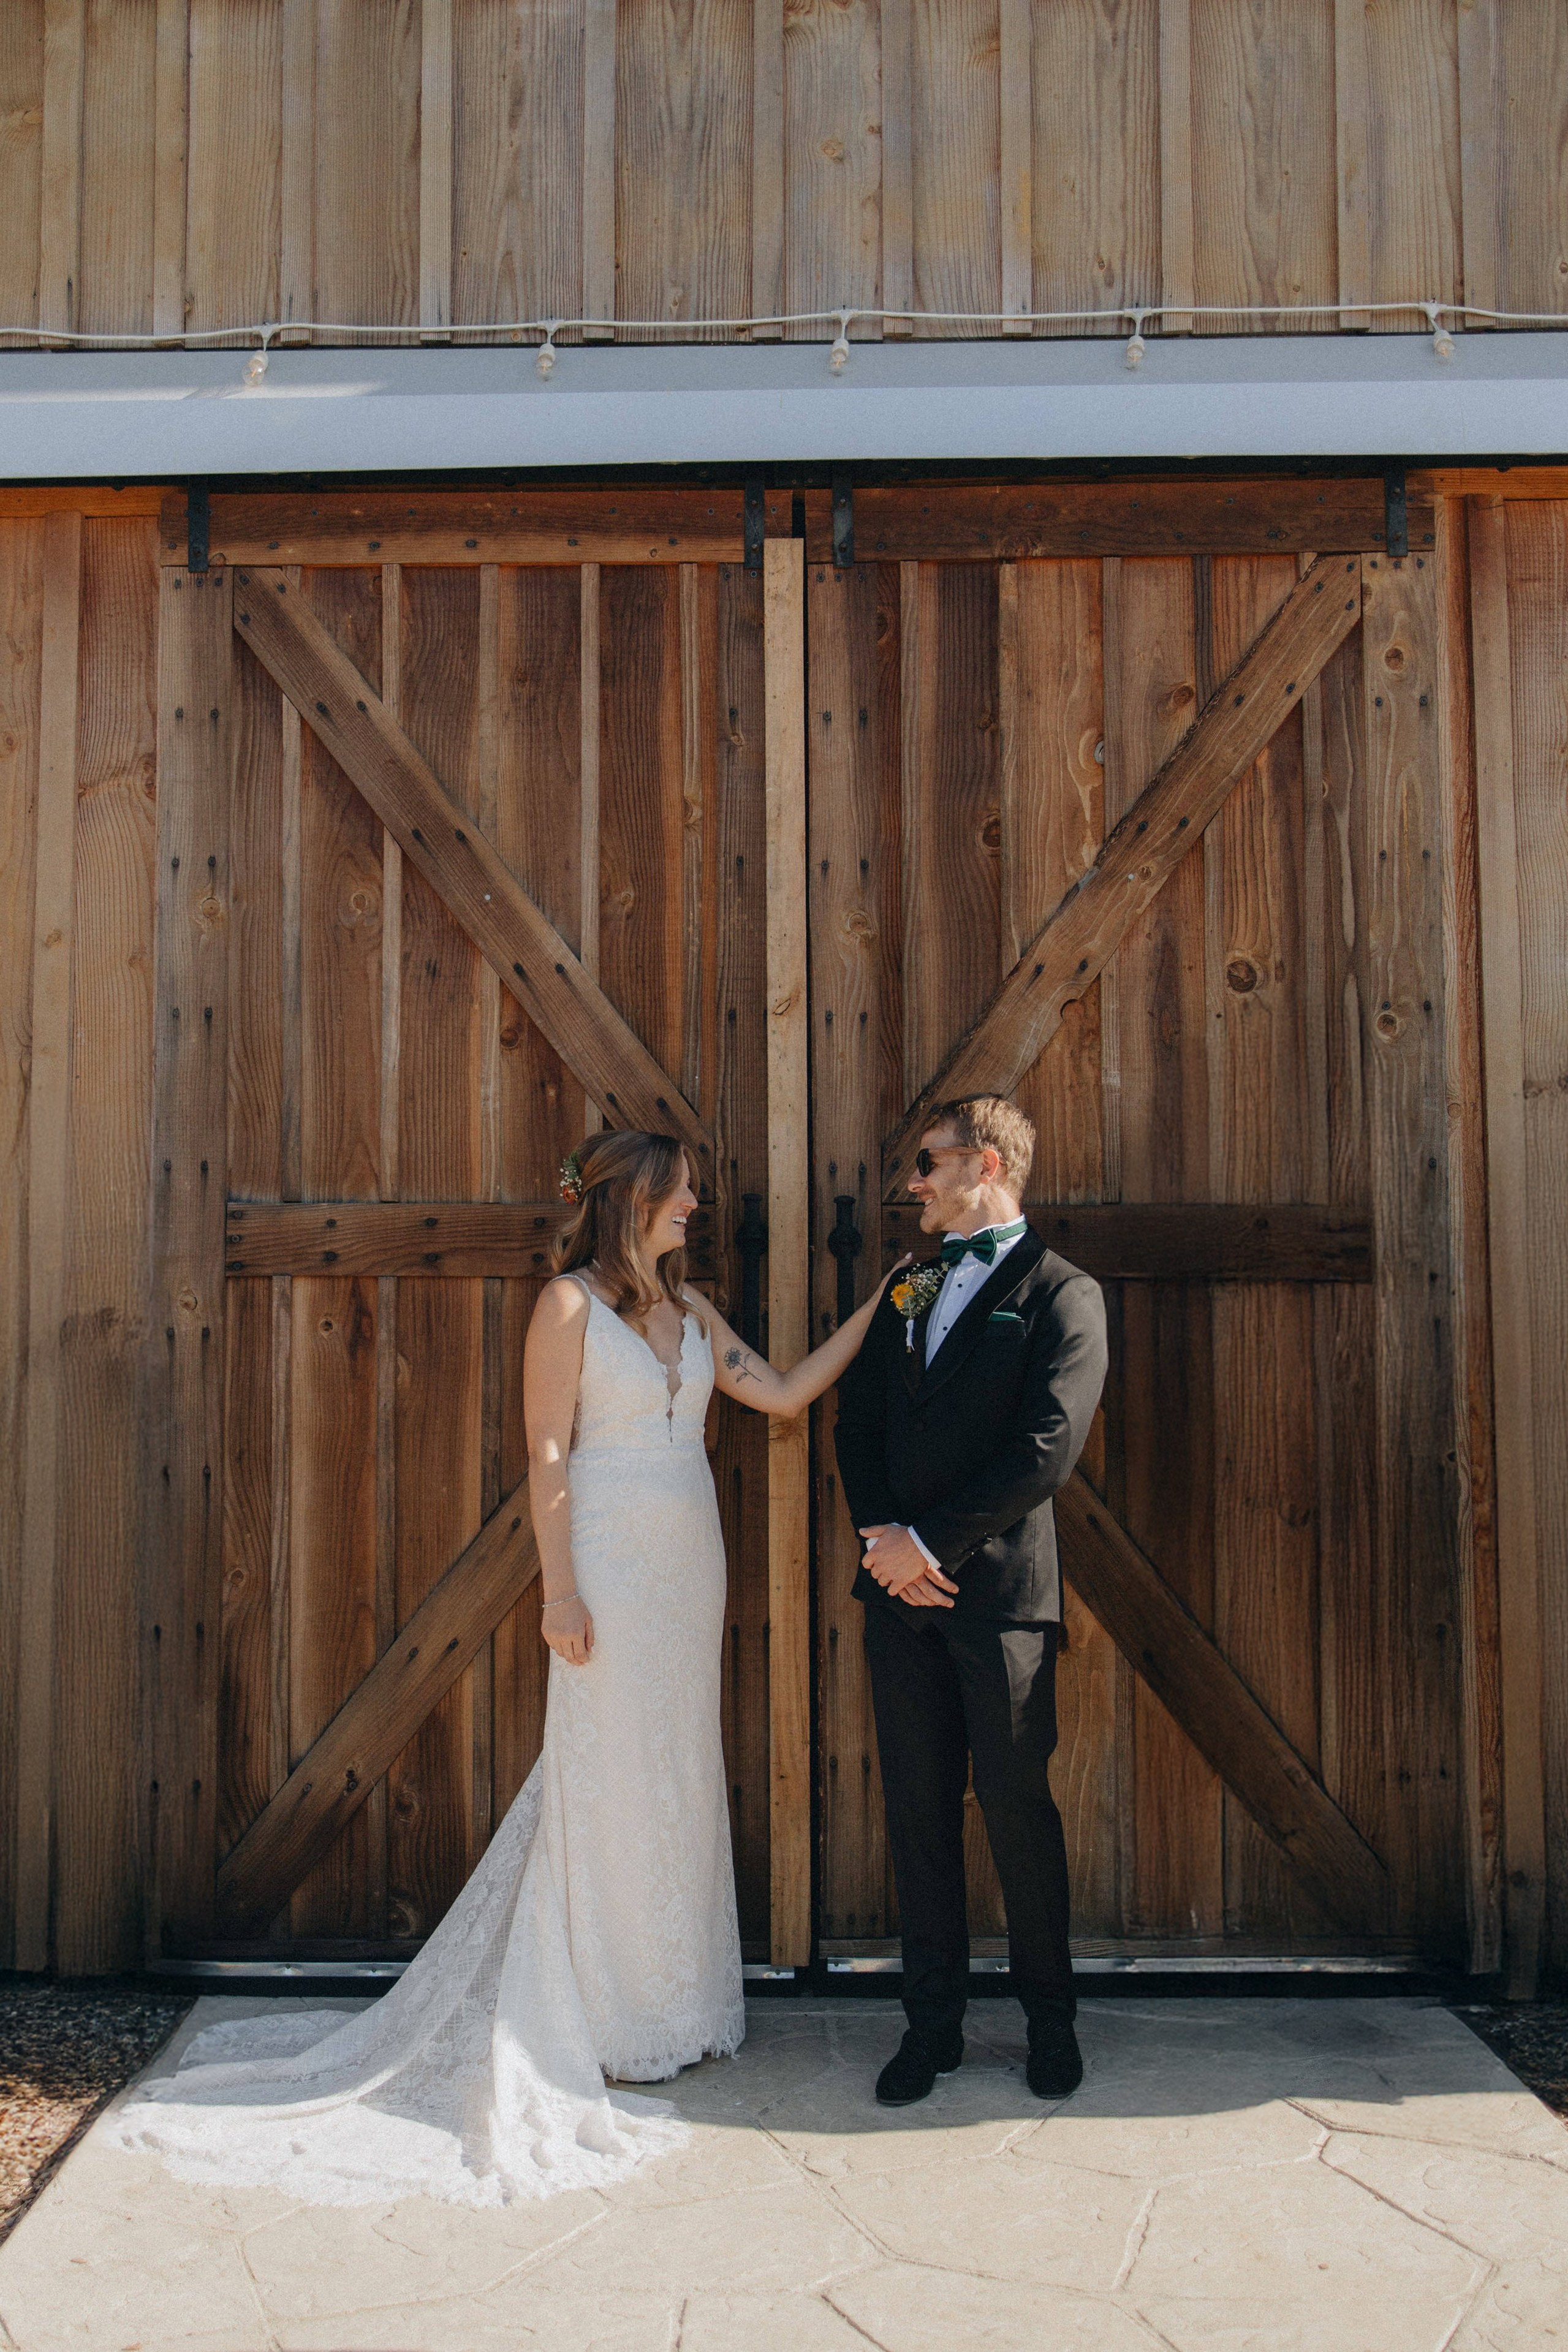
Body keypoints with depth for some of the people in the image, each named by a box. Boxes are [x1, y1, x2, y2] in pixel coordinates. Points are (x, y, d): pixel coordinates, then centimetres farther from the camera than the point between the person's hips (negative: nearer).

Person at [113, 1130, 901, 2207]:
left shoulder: (690, 1308, 11)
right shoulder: (571, 1304, -9)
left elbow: (784, 1392, 10)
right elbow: (549, 1454, -12)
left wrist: (877, 1309, 7)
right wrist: (560, 1591, -16)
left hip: (688, 1562, 7)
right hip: (612, 1562, -7)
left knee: (681, 1773, 13)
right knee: (608, 1780, 2)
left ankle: (672, 2005, 27)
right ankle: (606, 2024, 17)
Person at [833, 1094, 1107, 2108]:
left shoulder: (1061, 1292, -5)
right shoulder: (907, 1293, 15)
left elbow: (1046, 1451, -14)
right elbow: (858, 1422, 12)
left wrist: (931, 1542, -14)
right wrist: (883, 1533, -5)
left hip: (1003, 1591, -5)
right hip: (903, 1586, 5)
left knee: (1018, 1806, 4)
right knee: (918, 1808, 9)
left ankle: (1051, 2017, 24)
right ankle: (934, 2023, 22)